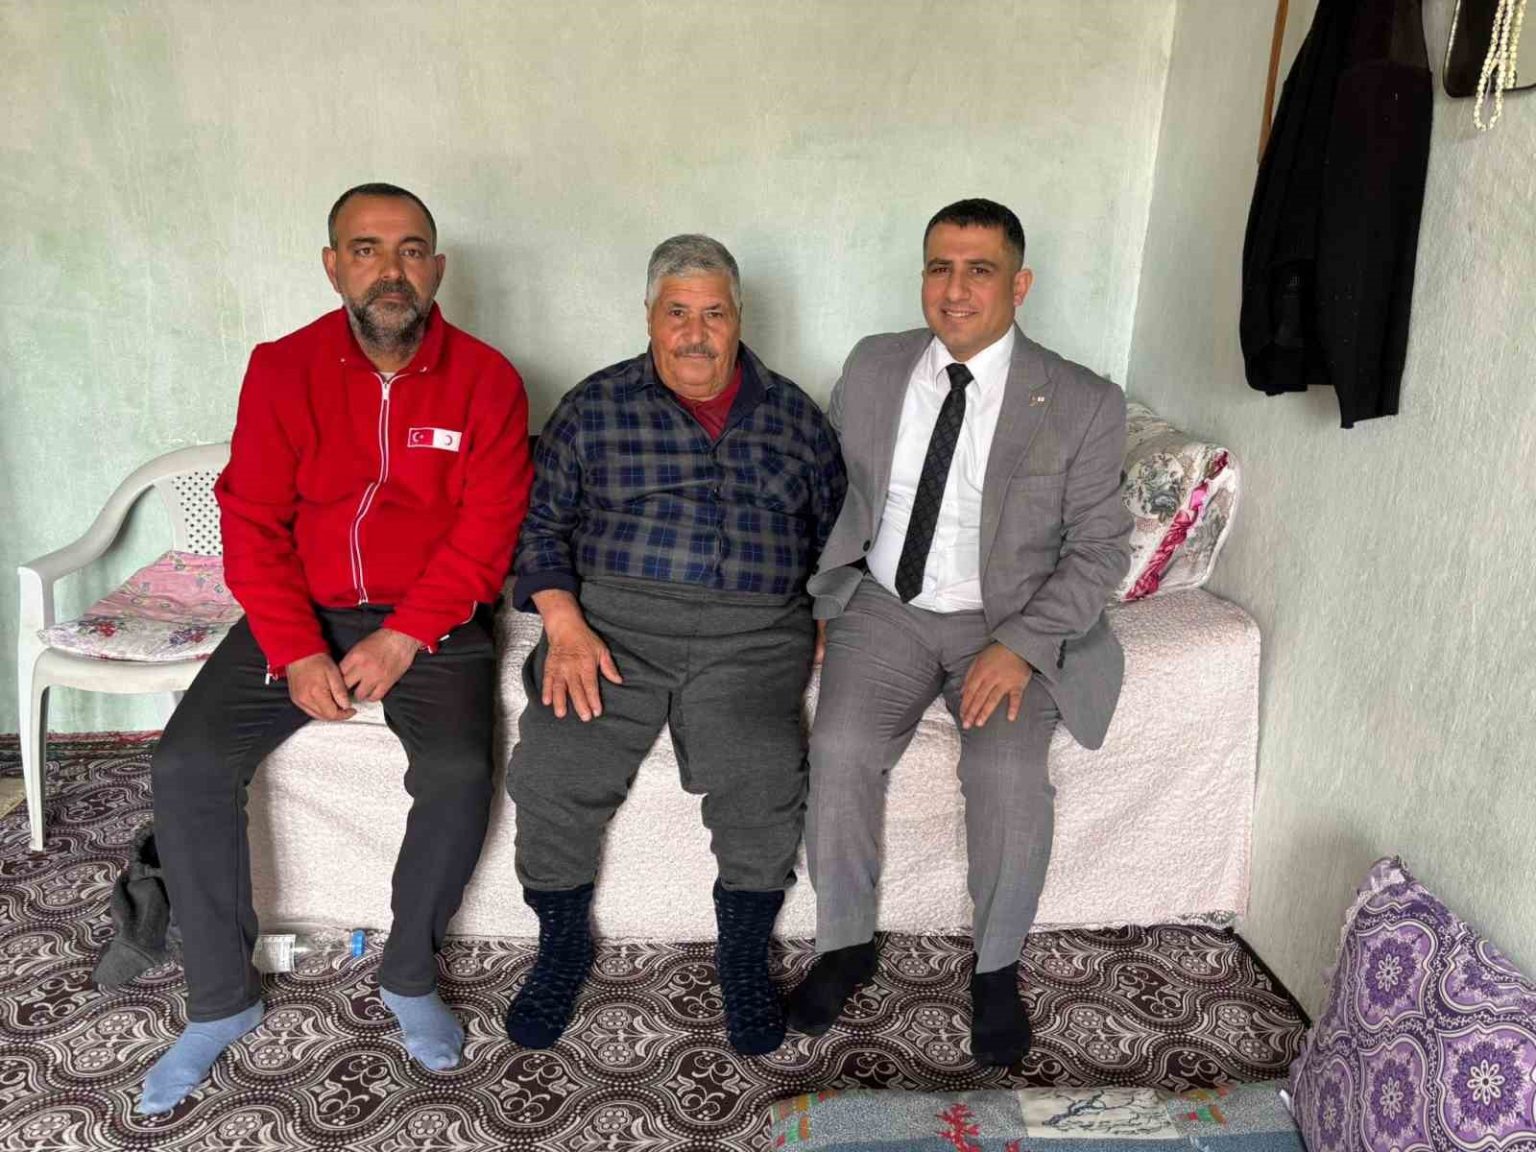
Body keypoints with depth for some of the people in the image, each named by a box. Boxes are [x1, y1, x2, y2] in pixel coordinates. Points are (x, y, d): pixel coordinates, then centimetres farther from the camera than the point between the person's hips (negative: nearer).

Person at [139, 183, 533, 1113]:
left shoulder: (485, 379, -3)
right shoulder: (283, 368, 2)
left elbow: (485, 531, -9)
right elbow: (253, 523, -2)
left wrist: (402, 639, -18)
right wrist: (297, 654, -14)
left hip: (431, 619, -2)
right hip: (300, 616, 2)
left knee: (459, 771, -27)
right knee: (186, 765, -15)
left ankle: (410, 976, 1)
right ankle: (223, 1001, 5)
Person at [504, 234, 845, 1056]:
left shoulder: (794, 417, 14)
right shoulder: (595, 407, 10)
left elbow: (836, 534, 18)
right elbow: (540, 524, 8)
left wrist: (827, 623, 1)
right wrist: (565, 625, -7)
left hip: (751, 634, 0)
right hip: (610, 622, 0)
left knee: (763, 780, -26)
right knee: (551, 773, -22)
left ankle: (743, 958, 3)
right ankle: (563, 946, 7)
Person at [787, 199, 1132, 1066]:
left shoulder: (1083, 404, -5)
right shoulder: (873, 368, 4)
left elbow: (1100, 548, -4)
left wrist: (1022, 647, -18)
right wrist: (818, 589, -1)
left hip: (1012, 622, -2)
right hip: (887, 605, 2)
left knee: (1010, 774, -27)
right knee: (841, 752, -23)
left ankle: (997, 966, 1)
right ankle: (847, 944, 2)